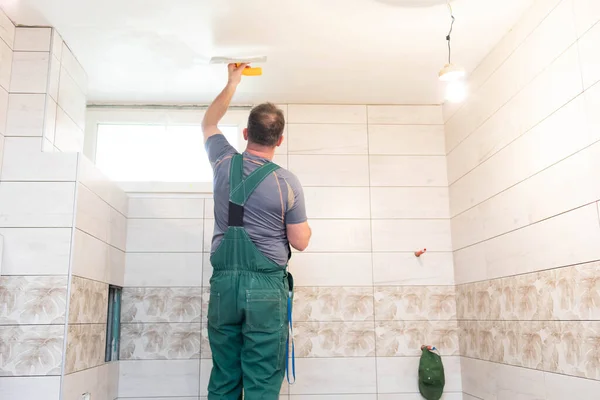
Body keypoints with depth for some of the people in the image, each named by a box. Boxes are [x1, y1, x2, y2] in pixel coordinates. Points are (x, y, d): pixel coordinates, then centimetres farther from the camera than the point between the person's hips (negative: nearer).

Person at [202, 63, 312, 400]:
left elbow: (209, 122, 23)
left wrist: (233, 82, 32)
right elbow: (300, 242, -1)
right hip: (266, 287, -3)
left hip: (223, 283, 4)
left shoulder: (224, 163, 2)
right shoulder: (287, 182, -8)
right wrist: (305, 225, 20)